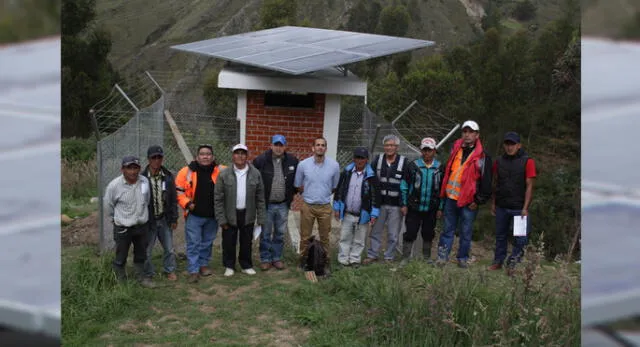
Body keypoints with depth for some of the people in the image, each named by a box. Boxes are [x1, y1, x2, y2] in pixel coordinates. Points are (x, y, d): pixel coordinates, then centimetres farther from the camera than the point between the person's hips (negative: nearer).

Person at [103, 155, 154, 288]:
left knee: (141, 255, 21)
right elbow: (108, 204, -2)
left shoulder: (145, 181, -8)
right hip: (123, 228, -4)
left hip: (142, 226, 4)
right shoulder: (114, 185, -20)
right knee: (121, 257, 9)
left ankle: (141, 277, 39)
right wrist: (117, 218, 10)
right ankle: (121, 281, 27)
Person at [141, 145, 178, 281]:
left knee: (169, 249, 13)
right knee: (146, 251, 7)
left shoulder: (168, 176, 1)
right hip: (148, 220, -3)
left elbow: (173, 199, 6)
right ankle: (148, 274, 25)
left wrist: (174, 219, 5)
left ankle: (170, 270, 31)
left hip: (165, 219, 3)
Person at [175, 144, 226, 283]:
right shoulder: (187, 171, -6)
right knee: (193, 243, -1)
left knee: (207, 242, 15)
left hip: (212, 215, 2)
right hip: (194, 215, -2)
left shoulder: (220, 171, -3)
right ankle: (193, 271, 6)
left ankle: (203, 264, 31)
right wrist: (187, 204, -10)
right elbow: (178, 190, -2)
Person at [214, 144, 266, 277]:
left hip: (248, 215, 1)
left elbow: (260, 198, 1)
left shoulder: (255, 173, -2)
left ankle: (246, 265, 31)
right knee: (229, 242, 10)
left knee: (247, 242, 13)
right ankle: (229, 266, 29)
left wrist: (261, 218, -2)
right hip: (230, 216, -1)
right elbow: (218, 199, -4)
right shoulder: (224, 174, -6)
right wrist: (222, 219, -7)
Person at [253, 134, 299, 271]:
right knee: (265, 234, 7)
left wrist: (292, 192, 10)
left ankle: (277, 258, 26)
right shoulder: (261, 160, -11)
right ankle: (265, 259, 20)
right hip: (266, 204, -2)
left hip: (283, 205, 3)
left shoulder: (292, 160, -2)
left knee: (280, 234, 13)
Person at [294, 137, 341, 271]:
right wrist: (309, 195, 8)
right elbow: (298, 185, 7)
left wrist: (324, 195, 10)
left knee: (324, 237, 9)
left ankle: (326, 262, 22)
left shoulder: (334, 165, -6)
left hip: (325, 206, 0)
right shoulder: (303, 164, -7)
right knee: (305, 236, 8)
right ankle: (303, 261, 23)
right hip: (307, 206, 0)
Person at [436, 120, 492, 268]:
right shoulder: (455, 149, 10)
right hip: (451, 198, 4)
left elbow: (486, 181, -6)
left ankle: (463, 258, 19)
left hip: (468, 201, -4)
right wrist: (443, 191, 15)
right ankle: (442, 255, 14)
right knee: (448, 229, 9)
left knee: (466, 232, 7)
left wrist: (478, 201, -8)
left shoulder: (482, 156, -5)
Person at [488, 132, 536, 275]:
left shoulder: (527, 161, -5)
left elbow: (529, 186, -8)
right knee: (500, 236, 14)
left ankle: (511, 263, 10)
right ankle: (498, 262, 25)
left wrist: (525, 208, -13)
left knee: (520, 238, -3)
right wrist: (493, 203, 12)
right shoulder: (499, 161, 7)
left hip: (519, 208, -4)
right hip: (501, 207, 4)